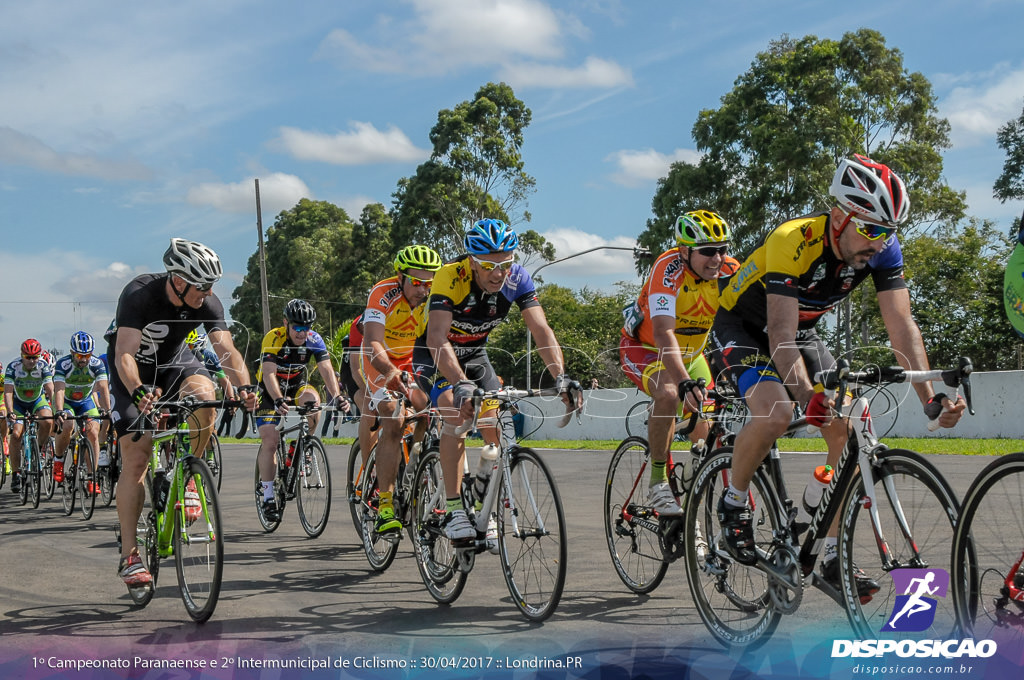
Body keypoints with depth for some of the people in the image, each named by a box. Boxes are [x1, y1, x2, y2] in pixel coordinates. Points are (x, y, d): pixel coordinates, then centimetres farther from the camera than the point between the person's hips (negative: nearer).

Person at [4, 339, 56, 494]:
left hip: (38, 400, 0)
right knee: (16, 434, -18)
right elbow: (8, 392, -29)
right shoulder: (13, 367, -24)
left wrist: (56, 410, -42)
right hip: (18, 402, 0)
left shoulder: (44, 366, -22)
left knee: (47, 422, -29)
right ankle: (15, 473, -9)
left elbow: (50, 390, -28)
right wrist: (10, 412, -44)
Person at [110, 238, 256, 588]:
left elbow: (227, 350, -28)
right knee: (136, 460, -11)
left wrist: (243, 387, -48)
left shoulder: (207, 303, -21)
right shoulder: (139, 294, -32)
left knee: (203, 395, -32)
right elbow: (124, 354, -40)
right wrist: (139, 393, -59)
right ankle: (129, 554, -3)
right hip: (134, 369, -3)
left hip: (174, 361, 3)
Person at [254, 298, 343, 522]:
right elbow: (269, 374, -36)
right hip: (270, 392, -2)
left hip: (297, 386, 2)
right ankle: (268, 497, -5)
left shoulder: (314, 340, -16)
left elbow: (326, 369, -26)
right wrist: (278, 400, -53)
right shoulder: (273, 338, -25)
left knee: (312, 399, -32)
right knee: (270, 441, -15)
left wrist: (336, 395, -44)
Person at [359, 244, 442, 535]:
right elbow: (373, 343, -42)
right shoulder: (383, 293, -31)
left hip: (414, 359, 4)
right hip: (380, 360, -4)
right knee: (394, 422, -21)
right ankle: (385, 506, -22)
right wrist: (389, 371, -61)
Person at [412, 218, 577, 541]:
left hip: (475, 354, 4)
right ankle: (453, 510, -26)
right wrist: (461, 385, -58)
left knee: (495, 428, -11)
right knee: (456, 412, -29)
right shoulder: (450, 276, -34)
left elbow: (541, 330, -27)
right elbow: (437, 338, -44)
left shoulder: (517, 278, -22)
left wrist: (560, 376, -43)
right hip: (435, 356, -4)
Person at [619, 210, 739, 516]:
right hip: (645, 347, -5)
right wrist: (685, 382, -57)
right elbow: (663, 333, -44)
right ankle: (658, 484, -21)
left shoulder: (729, 272, -19)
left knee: (704, 436, -1)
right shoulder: (669, 268, -33)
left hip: (690, 353, 6)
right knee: (669, 394, -35)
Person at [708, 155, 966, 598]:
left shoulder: (883, 249, -17)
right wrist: (808, 396, -52)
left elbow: (902, 327, -19)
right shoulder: (792, 241, -34)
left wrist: (931, 398, -31)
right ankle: (733, 503, -6)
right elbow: (780, 335, -39)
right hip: (742, 328, -6)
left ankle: (834, 558, -2)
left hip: (803, 332, 6)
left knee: (849, 428, -11)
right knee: (775, 412, -33)